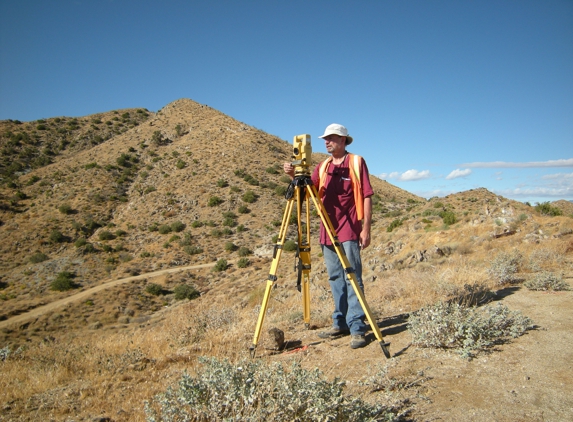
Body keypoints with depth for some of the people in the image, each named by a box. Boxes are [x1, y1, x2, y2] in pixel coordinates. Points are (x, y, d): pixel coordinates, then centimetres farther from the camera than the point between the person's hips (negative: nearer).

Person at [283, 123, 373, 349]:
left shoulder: (356, 162, 0)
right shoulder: (323, 166, 15)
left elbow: (366, 196, -5)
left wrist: (366, 228, -12)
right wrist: (295, 175, -14)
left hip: (349, 231, -6)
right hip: (327, 232, 6)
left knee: (352, 278, -6)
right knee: (335, 279, 10)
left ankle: (357, 328, -1)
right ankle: (340, 323, 20)